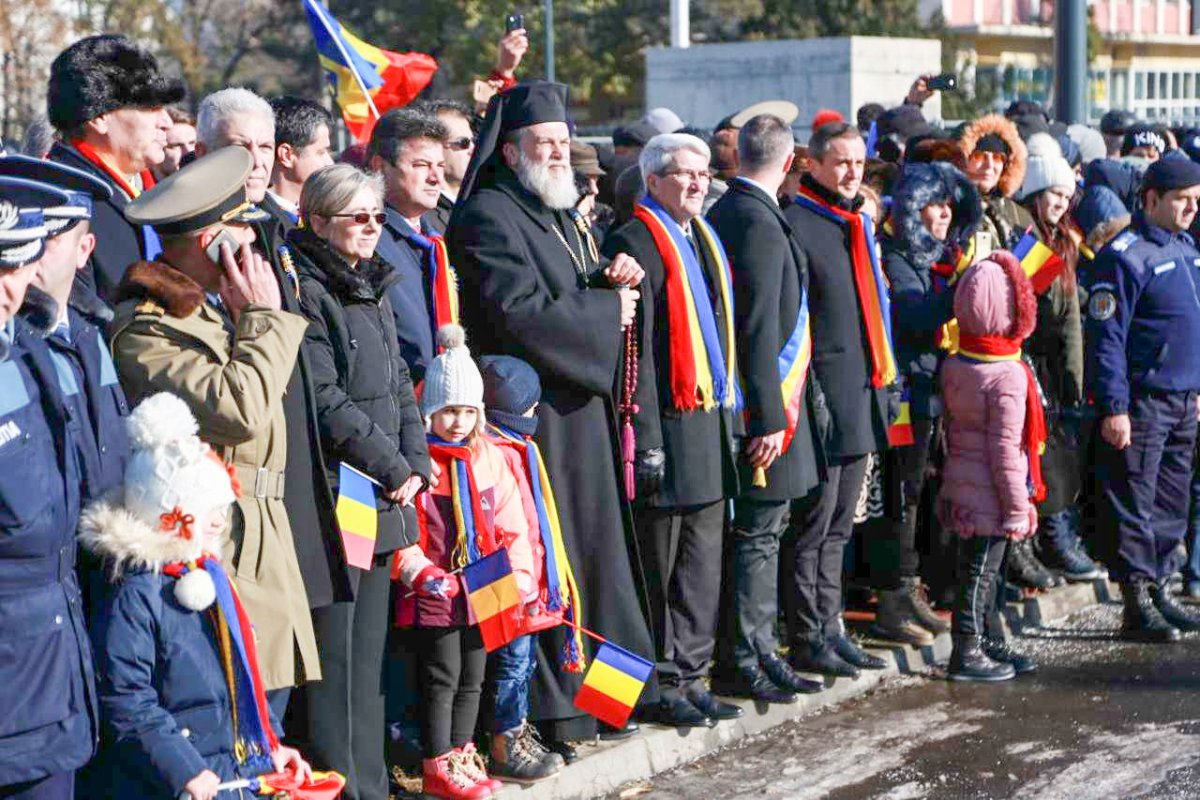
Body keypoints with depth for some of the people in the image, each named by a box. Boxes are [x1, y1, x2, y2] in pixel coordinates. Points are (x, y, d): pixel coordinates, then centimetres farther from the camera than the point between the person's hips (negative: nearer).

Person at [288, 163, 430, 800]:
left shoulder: (373, 290, 18)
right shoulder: (306, 293, -11)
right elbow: (325, 402, -17)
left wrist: (415, 463, 4)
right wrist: (392, 468, -12)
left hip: (385, 501, 9)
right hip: (333, 501, -9)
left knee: (369, 646, 13)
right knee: (333, 651, -5)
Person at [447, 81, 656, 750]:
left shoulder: (562, 214, 18)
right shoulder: (486, 216, -12)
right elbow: (518, 313, -23)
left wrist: (613, 281, -2)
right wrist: (606, 306, -12)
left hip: (583, 409, 10)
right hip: (534, 414, -10)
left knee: (595, 545, 12)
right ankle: (549, 704, 1)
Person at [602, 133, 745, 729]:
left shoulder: (705, 241, 17)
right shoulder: (635, 243, -11)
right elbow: (635, 349, -16)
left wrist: (732, 413, 18)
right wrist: (647, 439, -19)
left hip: (713, 424, 9)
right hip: (670, 430, -9)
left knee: (703, 562, 12)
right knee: (659, 566, 0)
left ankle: (689, 675, 21)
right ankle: (658, 687, 7)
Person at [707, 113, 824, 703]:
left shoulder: (725, 213, 12)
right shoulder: (759, 222, -17)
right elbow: (759, 329, -21)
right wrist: (769, 419, -21)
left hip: (772, 406, 10)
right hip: (768, 409, -10)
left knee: (761, 533, 15)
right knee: (757, 535, -4)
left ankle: (759, 652, 22)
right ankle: (740, 662, 2)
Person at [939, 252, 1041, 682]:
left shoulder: (953, 365, 3)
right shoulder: (1008, 376, -20)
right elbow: (1005, 449, -20)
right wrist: (1017, 506, -14)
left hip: (960, 482, 8)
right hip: (990, 496, -8)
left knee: (979, 569, 17)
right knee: (980, 571, 1)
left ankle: (991, 644, 29)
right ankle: (967, 654, 8)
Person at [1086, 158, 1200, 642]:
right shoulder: (1126, 256, -12)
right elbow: (1106, 337, -15)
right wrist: (1114, 408, -18)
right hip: (1142, 399, -8)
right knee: (1135, 505, -2)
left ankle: (1159, 591, 23)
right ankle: (1137, 606, 3)